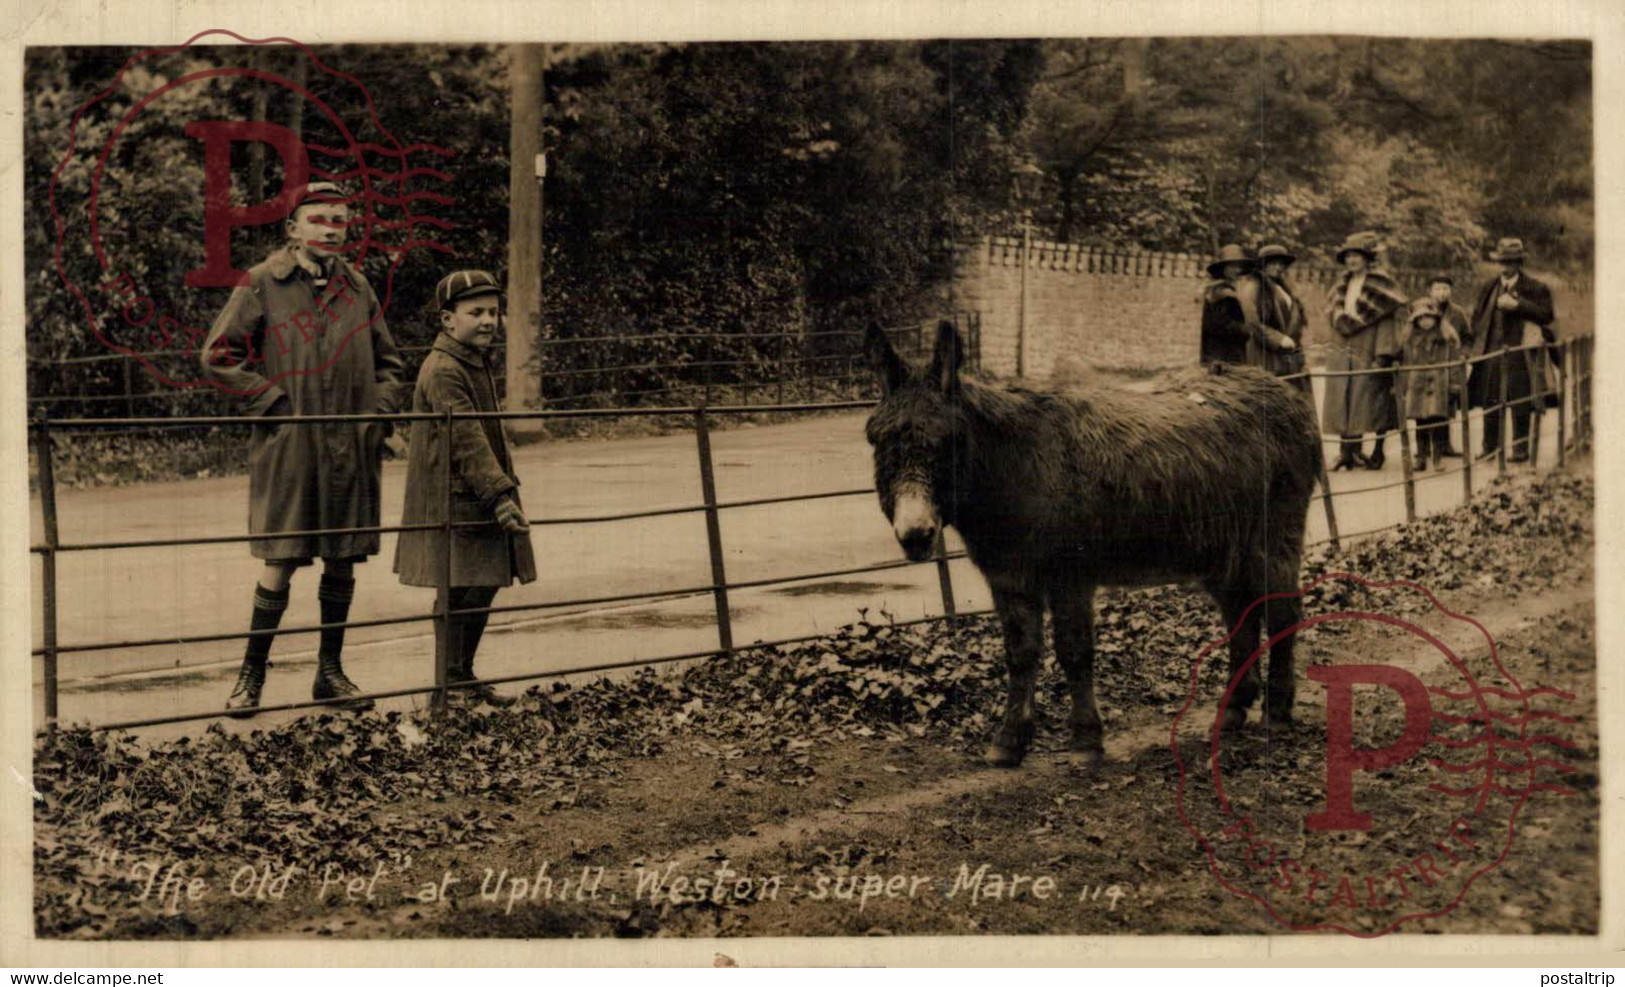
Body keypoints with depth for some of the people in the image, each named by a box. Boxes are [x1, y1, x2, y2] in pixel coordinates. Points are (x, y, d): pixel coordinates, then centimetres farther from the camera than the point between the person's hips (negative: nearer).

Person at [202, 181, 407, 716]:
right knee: (280, 562, -4)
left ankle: (330, 672, 22)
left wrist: (380, 410, 6)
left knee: (343, 562, 9)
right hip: (288, 447, -5)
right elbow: (218, 355, -3)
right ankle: (251, 675, 10)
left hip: (351, 449, 5)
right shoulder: (263, 283, -2)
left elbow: (388, 361, 23)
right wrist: (273, 400, -9)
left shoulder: (357, 286, 13)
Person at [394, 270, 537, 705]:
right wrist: (500, 494, -27)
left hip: (477, 505, 10)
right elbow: (467, 441, -24)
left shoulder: (477, 364, 16)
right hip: (451, 504, -10)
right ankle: (451, 686, 2)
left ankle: (463, 678, 24)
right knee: (460, 591, -6)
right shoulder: (442, 371, -17)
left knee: (482, 586, 13)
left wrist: (501, 493, 26)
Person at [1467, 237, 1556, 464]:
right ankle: (1489, 448, 15)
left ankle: (1520, 449, 5)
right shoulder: (1489, 288, 13)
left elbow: (1546, 315, -8)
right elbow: (1477, 316, 18)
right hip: (1492, 352, 4)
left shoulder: (1534, 288, 0)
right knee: (1490, 402, 6)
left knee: (1519, 403, -2)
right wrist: (1479, 343, 5)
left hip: (1519, 353, -4)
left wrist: (1517, 305, -15)